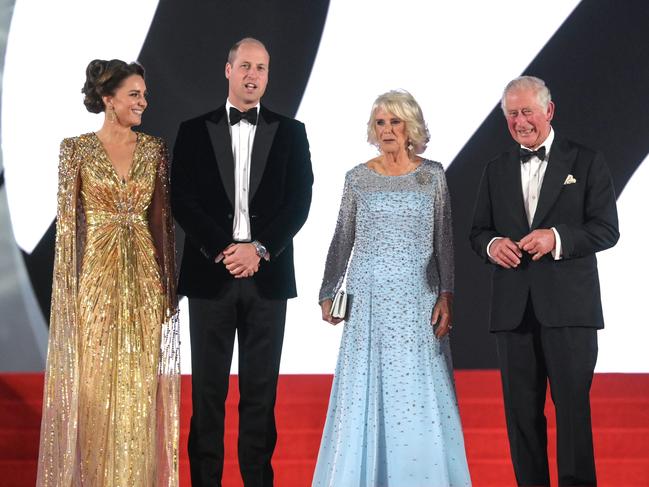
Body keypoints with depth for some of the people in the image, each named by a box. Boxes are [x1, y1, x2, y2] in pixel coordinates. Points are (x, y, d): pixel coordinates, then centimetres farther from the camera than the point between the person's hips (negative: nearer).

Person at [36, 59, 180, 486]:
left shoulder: (154, 149, 6)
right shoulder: (77, 149, -4)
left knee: (140, 381, 6)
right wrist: (69, 287, -9)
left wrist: (168, 283, 5)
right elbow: (67, 220, -4)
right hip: (96, 274, -3)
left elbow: (163, 219, 8)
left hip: (143, 275, 3)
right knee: (94, 380, 2)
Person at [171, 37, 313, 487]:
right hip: (210, 275, 0)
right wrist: (223, 249, -12)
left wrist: (259, 249, -11)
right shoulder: (195, 131, 7)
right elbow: (183, 201, 0)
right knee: (208, 388, 2)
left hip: (267, 276, 0)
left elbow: (299, 201, 1)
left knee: (261, 389, 3)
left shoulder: (290, 132, 8)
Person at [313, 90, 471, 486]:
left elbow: (444, 240, 3)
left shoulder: (432, 175, 3)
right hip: (368, 297, 1)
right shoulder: (358, 178, 5)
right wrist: (328, 293, 7)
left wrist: (446, 296, -4)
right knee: (365, 389, 2)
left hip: (417, 297, -1)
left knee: (420, 392, -1)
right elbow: (343, 240, 10)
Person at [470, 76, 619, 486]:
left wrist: (557, 238, -20)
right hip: (514, 309, 4)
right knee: (521, 410, 7)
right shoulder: (497, 170, 15)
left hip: (569, 305, -4)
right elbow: (479, 231, 16)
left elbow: (607, 230, -3)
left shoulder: (586, 162, 3)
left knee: (572, 406, -4)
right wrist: (492, 245, -8)